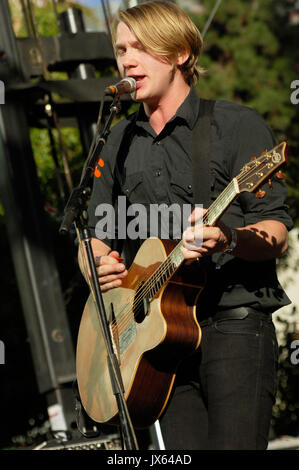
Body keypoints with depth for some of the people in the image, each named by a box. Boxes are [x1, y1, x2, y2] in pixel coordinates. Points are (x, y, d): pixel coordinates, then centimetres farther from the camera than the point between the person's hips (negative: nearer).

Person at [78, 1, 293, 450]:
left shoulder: (236, 124, 0)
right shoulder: (121, 140, 17)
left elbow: (277, 235, -6)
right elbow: (97, 234, 23)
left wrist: (226, 239, -28)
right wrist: (99, 263, -1)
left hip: (234, 324, -5)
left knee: (233, 444, -15)